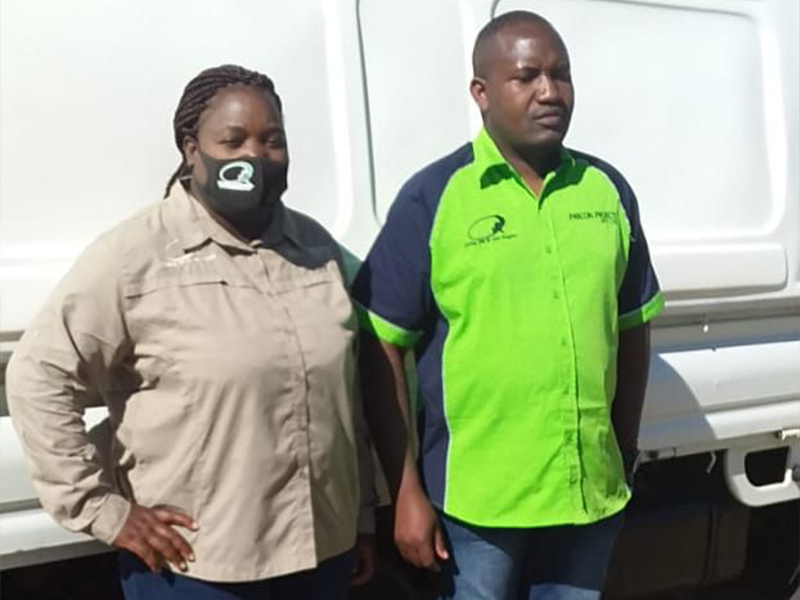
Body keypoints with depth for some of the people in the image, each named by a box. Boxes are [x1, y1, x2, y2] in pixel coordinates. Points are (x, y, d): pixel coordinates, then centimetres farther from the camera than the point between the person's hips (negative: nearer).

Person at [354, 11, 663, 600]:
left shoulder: (609, 189, 3)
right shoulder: (433, 198, -9)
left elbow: (631, 329, 12)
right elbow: (382, 351, -9)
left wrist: (626, 452, 12)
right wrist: (407, 491, -10)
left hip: (591, 492, 4)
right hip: (475, 497, -4)